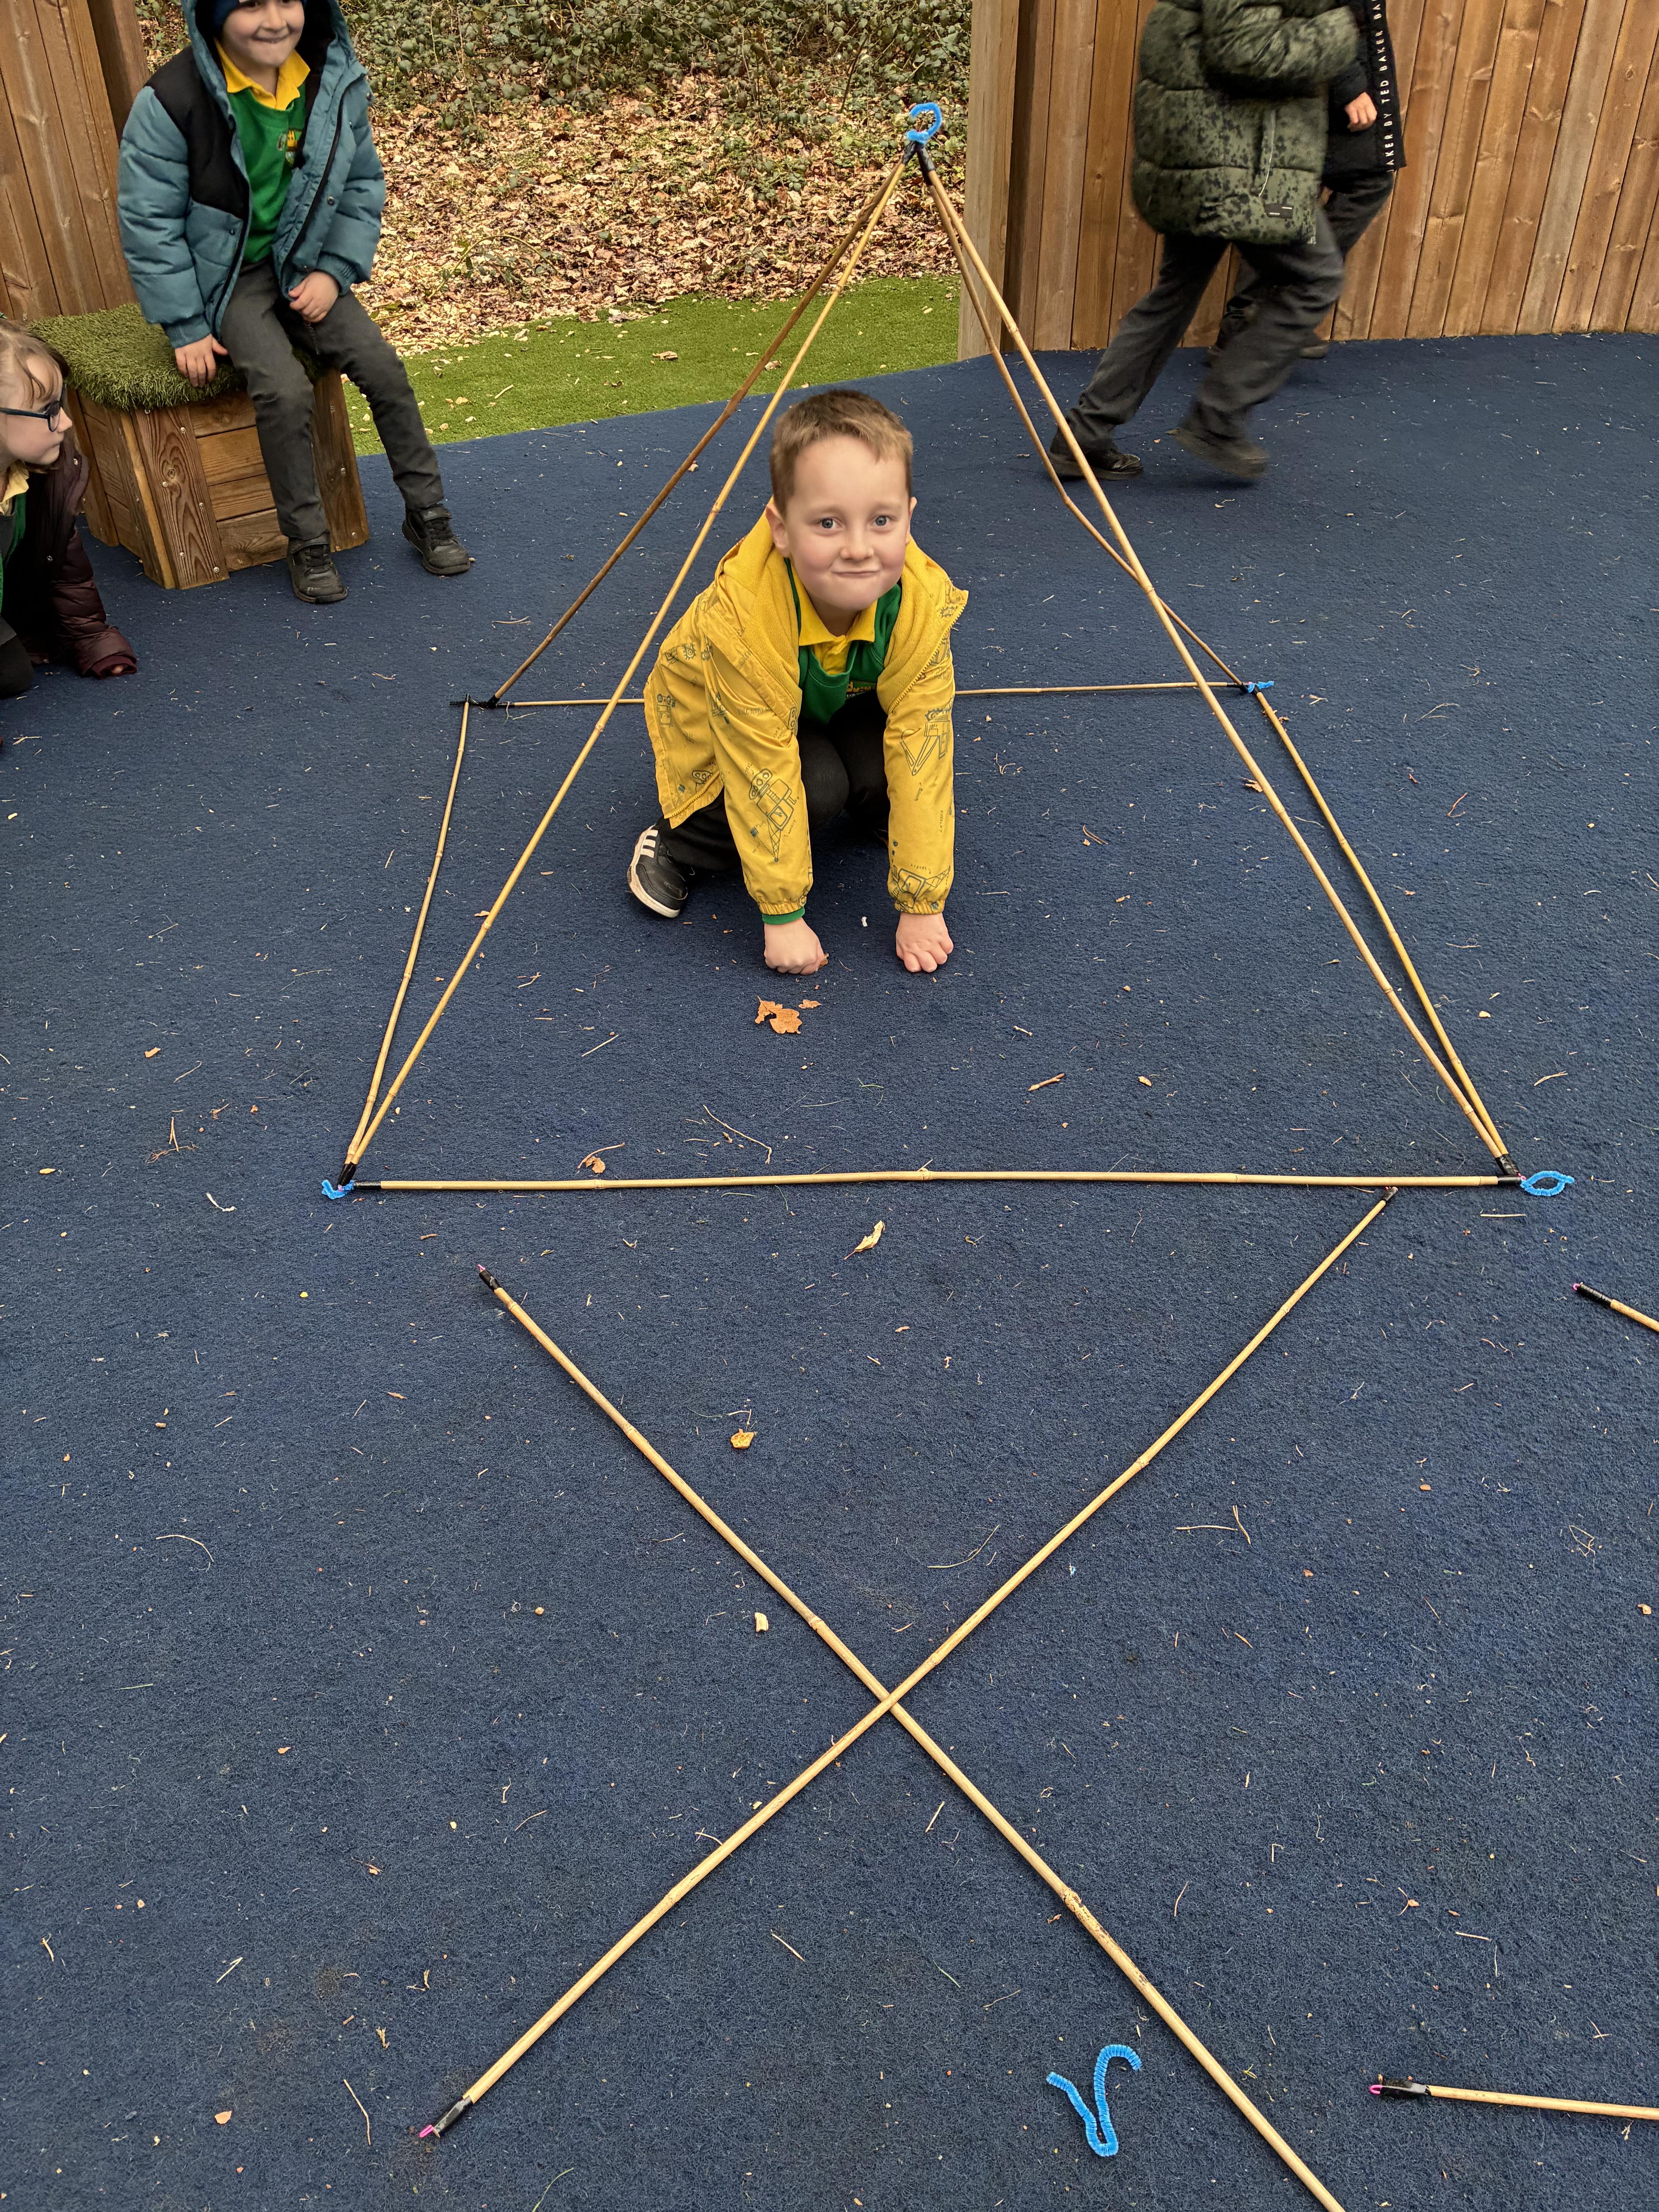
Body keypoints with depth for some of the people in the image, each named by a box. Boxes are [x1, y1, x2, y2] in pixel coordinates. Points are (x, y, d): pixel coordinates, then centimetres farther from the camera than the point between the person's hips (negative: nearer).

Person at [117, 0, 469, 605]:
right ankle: (307, 544, -12)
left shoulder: (337, 82, -5)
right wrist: (186, 328, -13)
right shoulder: (173, 100, -18)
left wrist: (335, 271, -5)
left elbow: (362, 186, 8)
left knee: (383, 368, -15)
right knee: (285, 388, -27)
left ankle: (427, 514, 2)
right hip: (225, 276, -4)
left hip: (304, 268, 4)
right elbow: (150, 222, -12)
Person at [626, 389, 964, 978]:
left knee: (878, 768, -27)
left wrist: (922, 905, -26)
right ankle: (676, 844, -7)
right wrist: (782, 916, -29)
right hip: (719, 724, -3)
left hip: (842, 708, 3)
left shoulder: (922, 604, -32)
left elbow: (922, 753, -29)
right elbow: (764, 775, -35)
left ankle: (876, 819, 10)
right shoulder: (743, 620, -41)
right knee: (816, 785, -30)